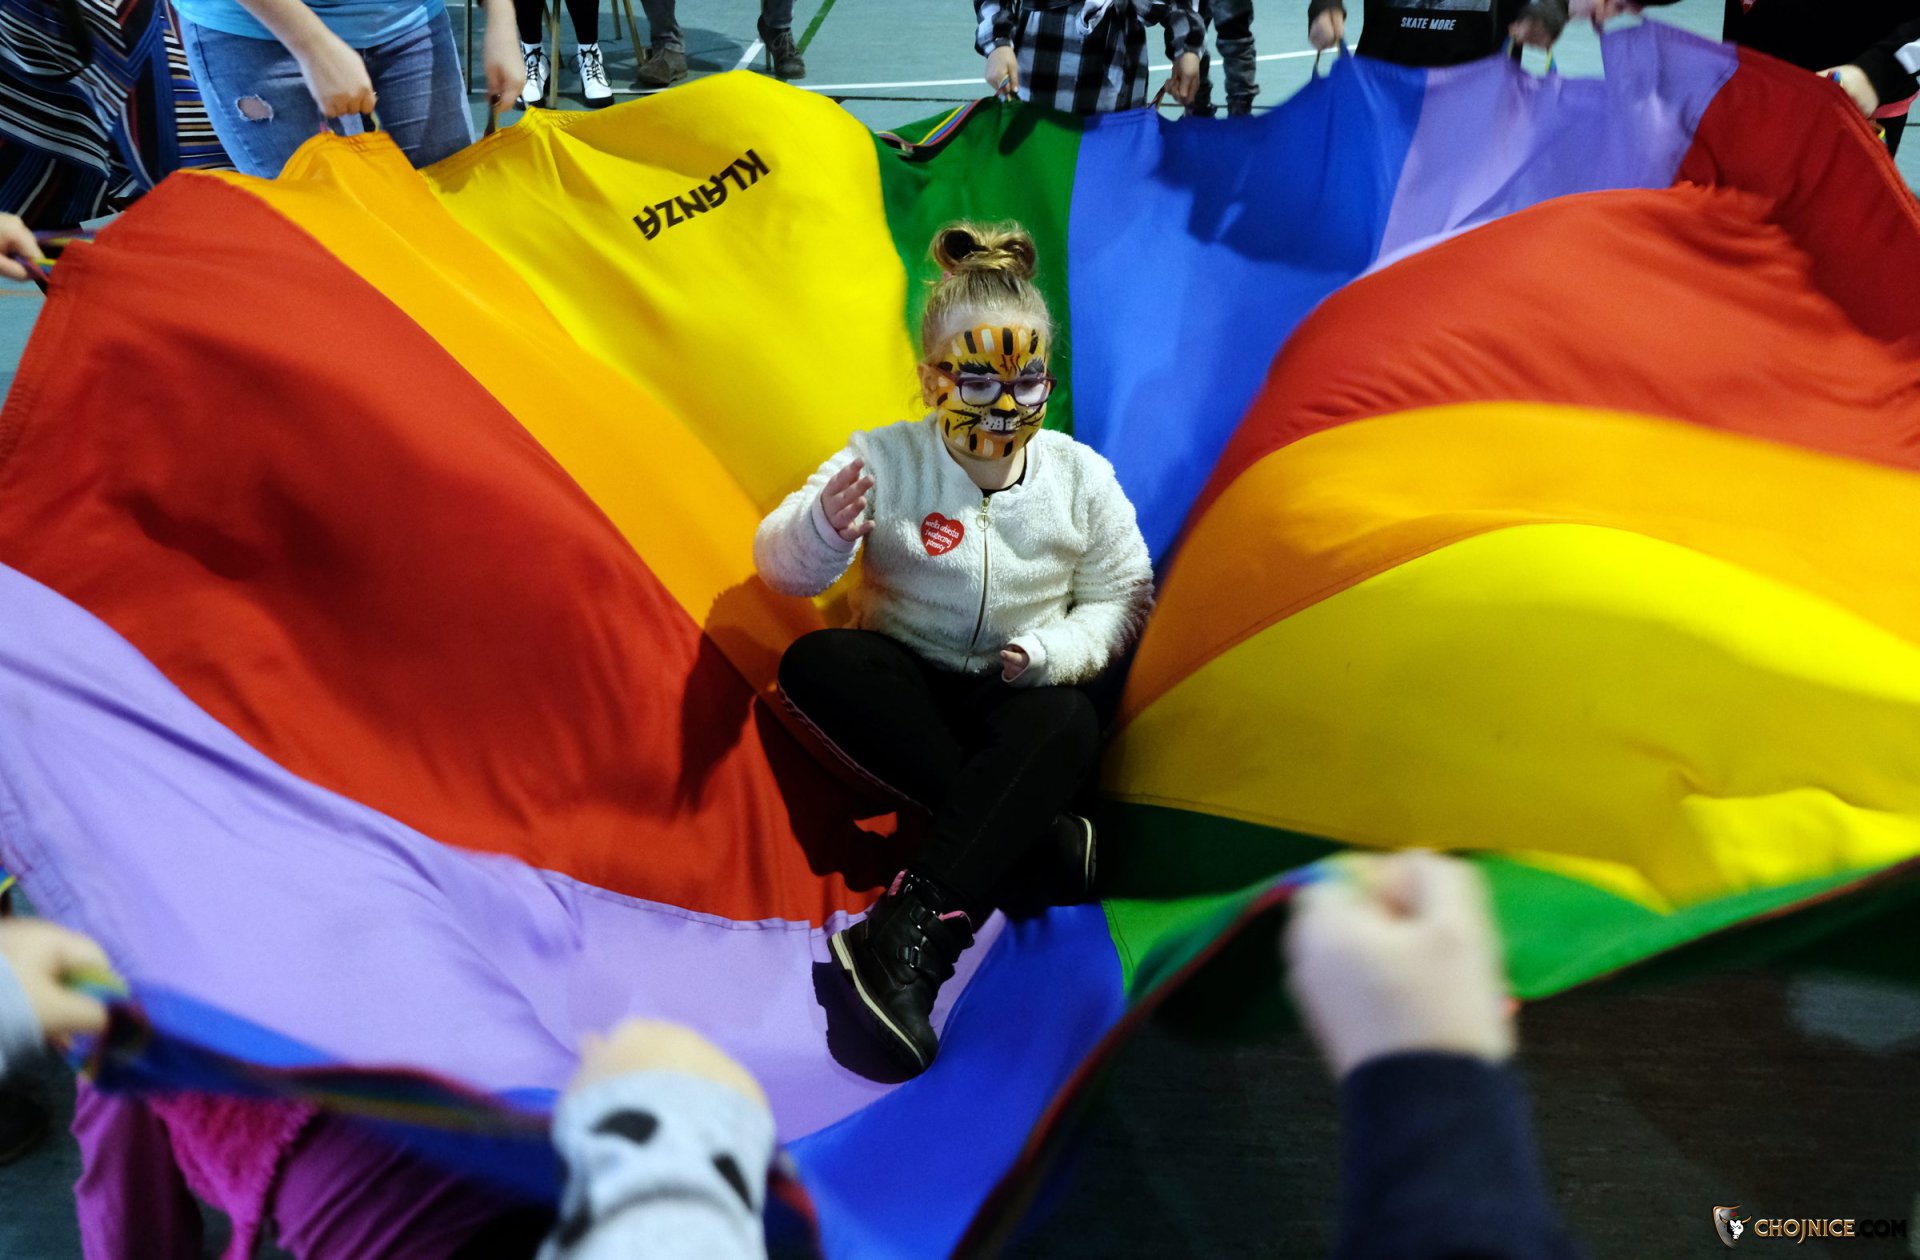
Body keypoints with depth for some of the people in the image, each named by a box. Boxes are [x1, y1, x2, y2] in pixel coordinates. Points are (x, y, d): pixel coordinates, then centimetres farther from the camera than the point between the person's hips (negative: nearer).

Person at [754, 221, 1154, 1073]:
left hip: (1014, 695, 0)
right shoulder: (885, 459, -6)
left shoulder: (1080, 477, -1)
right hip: (906, 687, 1)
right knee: (815, 664, -30)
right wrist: (823, 531, -36)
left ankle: (908, 937, -43)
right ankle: (1034, 828, -30)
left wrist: (1054, 649, -19)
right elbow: (780, 569, -11)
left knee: (1068, 725, -35)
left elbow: (1123, 597, 2)